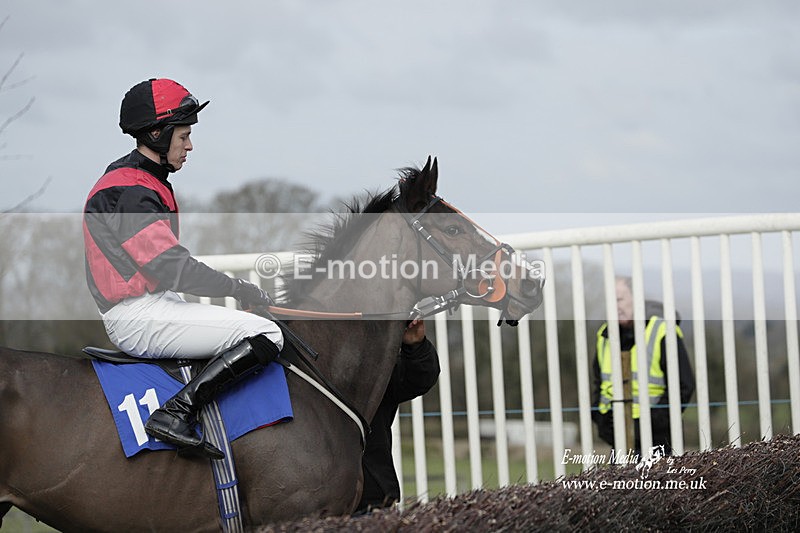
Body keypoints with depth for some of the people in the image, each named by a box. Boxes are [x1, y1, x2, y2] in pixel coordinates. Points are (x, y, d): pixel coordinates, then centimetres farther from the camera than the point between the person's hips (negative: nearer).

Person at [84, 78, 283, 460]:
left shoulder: (146, 182, 18)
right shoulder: (129, 191, -16)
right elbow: (170, 268, -22)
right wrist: (239, 290, -15)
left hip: (156, 302, 11)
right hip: (138, 317, -11)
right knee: (266, 335, -20)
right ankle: (173, 414, -25)